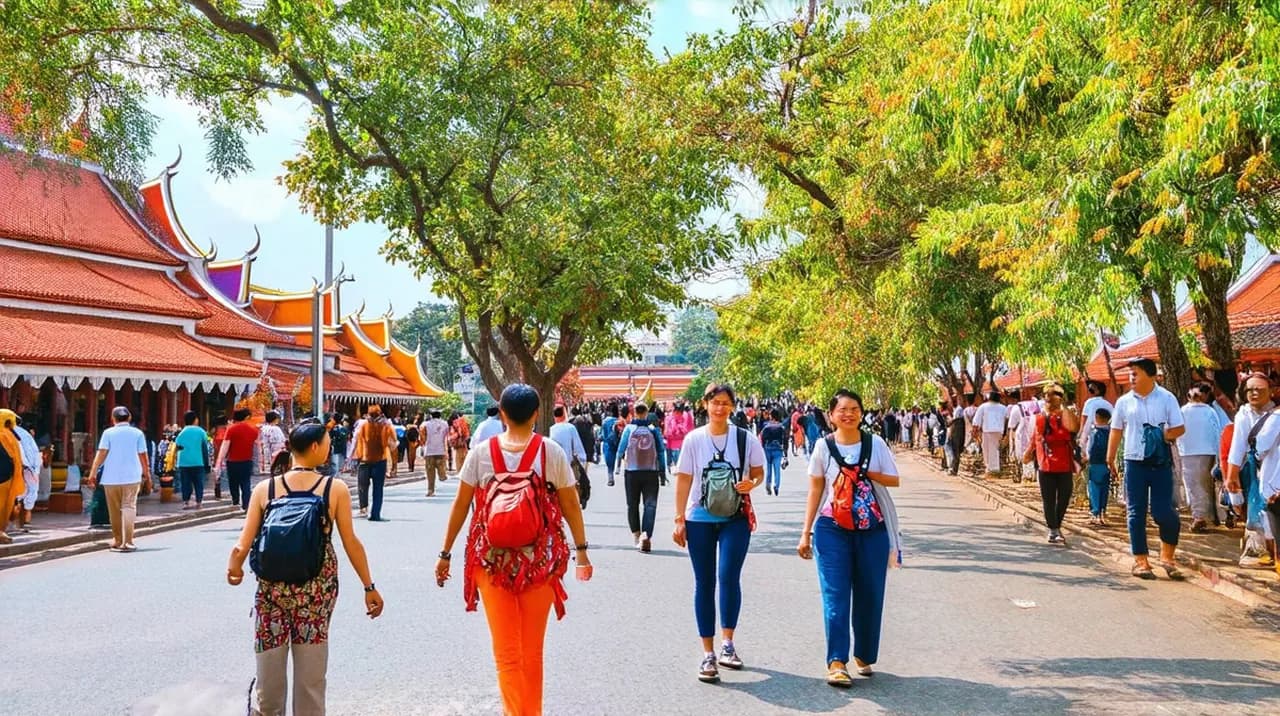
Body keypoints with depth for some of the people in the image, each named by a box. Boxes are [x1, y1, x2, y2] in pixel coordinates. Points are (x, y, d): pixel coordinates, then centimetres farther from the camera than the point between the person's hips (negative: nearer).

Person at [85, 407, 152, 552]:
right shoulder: (137, 433, 3)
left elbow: (101, 454, -6)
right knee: (129, 507, -1)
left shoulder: (108, 433, 1)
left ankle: (117, 541, 18)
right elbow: (143, 456, 4)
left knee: (115, 510, 10)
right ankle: (127, 542, -12)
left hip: (111, 477, 0)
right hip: (132, 477, 0)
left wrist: (93, 473, -6)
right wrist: (147, 475, 11)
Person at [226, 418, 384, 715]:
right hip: (317, 590, -1)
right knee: (310, 674, 13)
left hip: (272, 587, 1)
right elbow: (351, 544, -6)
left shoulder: (265, 489, -4)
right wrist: (369, 587, 3)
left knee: (269, 668, 17)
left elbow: (242, 546, -8)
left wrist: (234, 568, 11)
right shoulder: (336, 490, -8)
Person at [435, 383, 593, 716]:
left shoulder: (481, 453, -4)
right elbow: (571, 506, -2)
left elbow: (460, 506, -1)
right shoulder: (552, 452, -6)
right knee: (532, 651, 16)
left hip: (492, 561, 0)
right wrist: (581, 551, 9)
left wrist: (446, 554, 8)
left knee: (506, 653, 8)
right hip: (540, 562, 1)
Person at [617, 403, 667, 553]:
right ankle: (646, 534, -17)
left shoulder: (629, 429, -4)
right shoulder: (654, 430, -2)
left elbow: (620, 450, 2)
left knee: (632, 505, 14)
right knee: (650, 505, 1)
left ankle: (636, 536, 18)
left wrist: (623, 457, 24)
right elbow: (661, 451, -1)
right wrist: (662, 471, 6)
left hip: (631, 472, 0)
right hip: (651, 472, 0)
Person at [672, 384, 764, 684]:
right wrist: (679, 519, -3)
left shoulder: (745, 439, 1)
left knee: (729, 578, -13)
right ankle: (708, 655, 12)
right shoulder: (694, 439, 1)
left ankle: (727, 643, 9)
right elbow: (683, 480, 2)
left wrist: (751, 483, -13)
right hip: (699, 519, 1)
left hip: (736, 518, -1)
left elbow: (759, 472, 10)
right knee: (704, 584, 4)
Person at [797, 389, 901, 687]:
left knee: (870, 596, 8)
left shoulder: (876, 443, 2)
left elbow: (894, 480, 5)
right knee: (835, 595, -6)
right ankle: (837, 662, -6)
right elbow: (815, 491, 5)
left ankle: (864, 656, 24)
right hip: (832, 529, -1)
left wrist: (867, 473, -12)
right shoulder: (824, 447, 0)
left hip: (872, 530, 1)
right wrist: (806, 533, 3)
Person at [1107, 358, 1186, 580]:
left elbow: (1179, 429, 0)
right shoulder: (1124, 402, 5)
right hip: (1134, 463, 2)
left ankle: (1167, 556, 19)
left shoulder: (1166, 398, -1)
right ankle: (1140, 560, 14)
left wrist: (1163, 435, -18)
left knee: (1163, 512, -4)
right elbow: (1116, 431, 13)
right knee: (1136, 513, 5)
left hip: (1161, 463, -2)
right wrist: (1110, 459, 11)